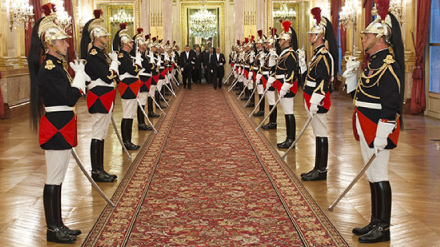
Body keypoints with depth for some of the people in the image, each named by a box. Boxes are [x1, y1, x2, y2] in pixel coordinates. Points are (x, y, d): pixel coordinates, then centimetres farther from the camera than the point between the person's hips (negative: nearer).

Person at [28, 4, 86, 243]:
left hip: (61, 128, 11)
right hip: (56, 128, -11)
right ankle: (53, 230, 7)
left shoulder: (54, 65, 13)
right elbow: (70, 97, -21)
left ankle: (58, 225, 24)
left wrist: (79, 74, 9)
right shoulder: (49, 68, -18)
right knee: (54, 180, -2)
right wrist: (80, 75, -9)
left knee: (58, 178, 15)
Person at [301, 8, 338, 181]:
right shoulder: (318, 53, 15)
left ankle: (321, 170, 3)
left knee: (321, 134, -4)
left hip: (318, 100, -10)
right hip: (313, 98, 10)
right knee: (318, 134, 13)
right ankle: (318, 169, 21)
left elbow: (324, 81, -22)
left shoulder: (324, 55, -16)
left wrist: (315, 103, -23)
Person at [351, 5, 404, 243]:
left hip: (378, 129, -10)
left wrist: (381, 136, -24)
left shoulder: (388, 66, -17)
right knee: (372, 175, 15)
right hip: (367, 129, 10)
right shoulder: (375, 61, 14)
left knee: (378, 175, -4)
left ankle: (383, 228, 5)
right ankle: (376, 223, 25)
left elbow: (390, 104, -22)